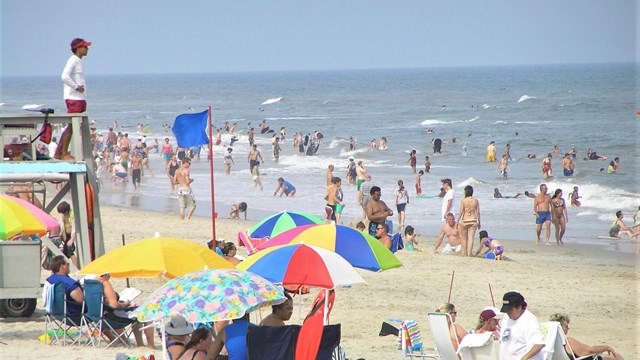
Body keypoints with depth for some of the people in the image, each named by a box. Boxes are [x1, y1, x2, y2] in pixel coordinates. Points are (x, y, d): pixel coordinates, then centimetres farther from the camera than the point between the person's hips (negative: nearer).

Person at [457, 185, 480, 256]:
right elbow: (478, 212, 2)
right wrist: (479, 223, 10)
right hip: (473, 221, 2)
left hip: (465, 221, -2)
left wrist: (458, 221, 0)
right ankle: (469, 254, -3)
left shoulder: (463, 201, -8)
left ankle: (464, 254, 13)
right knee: (471, 238, 2)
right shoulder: (476, 201, 0)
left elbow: (461, 212, -9)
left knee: (464, 239, 12)